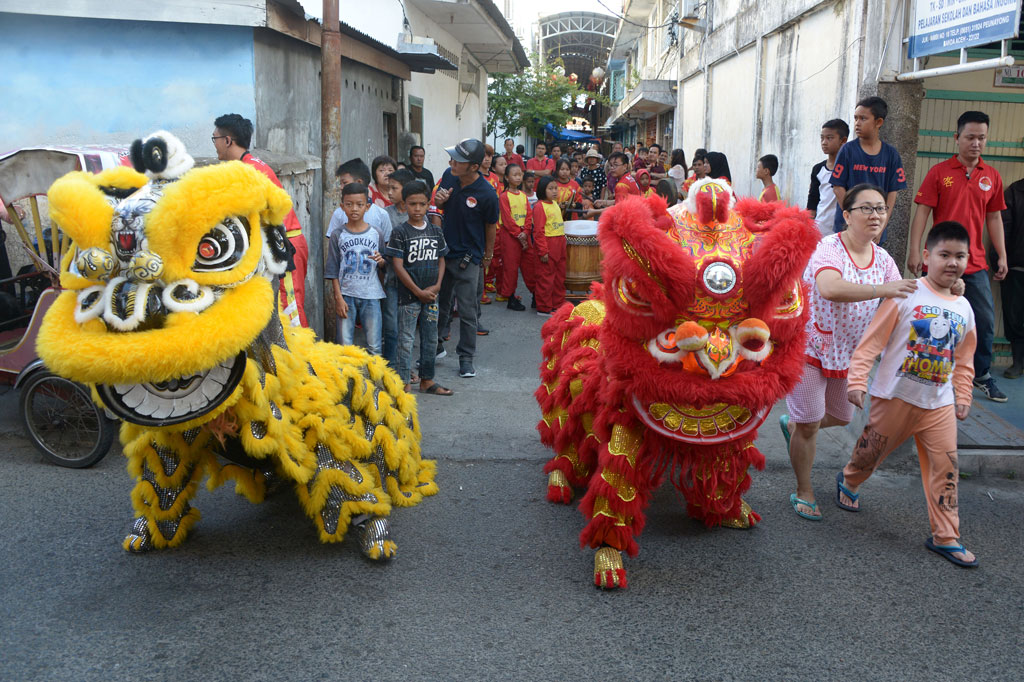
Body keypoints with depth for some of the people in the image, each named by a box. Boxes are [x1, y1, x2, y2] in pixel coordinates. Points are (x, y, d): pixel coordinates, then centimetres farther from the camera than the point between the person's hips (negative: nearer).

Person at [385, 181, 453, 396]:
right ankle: (405, 383, 7)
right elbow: (398, 266, -12)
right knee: (406, 340, 0)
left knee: (430, 338, 12)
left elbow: (441, 260, 10)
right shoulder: (400, 233, -9)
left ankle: (427, 380, 24)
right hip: (408, 295, -5)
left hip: (431, 295, 5)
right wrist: (418, 291, -14)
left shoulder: (436, 231, 5)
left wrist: (437, 286, -6)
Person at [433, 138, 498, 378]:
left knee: (467, 311, 2)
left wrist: (488, 255, 9)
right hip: (443, 251, 5)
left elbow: (491, 225, -3)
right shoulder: (449, 177, -3)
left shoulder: (487, 194, -19)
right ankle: (436, 347, 34)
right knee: (439, 305, 17)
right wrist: (438, 200, -11)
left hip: (467, 258, -5)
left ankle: (466, 358, 15)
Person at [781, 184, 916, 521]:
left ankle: (791, 423, 52)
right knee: (810, 426, 2)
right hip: (809, 346, -7)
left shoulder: (883, 259, 0)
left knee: (841, 417, 22)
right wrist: (882, 289, -49)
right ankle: (803, 493, 22)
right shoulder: (828, 248, -23)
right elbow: (830, 289, -43)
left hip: (847, 352, 7)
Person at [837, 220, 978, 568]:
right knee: (871, 452, 12)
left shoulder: (964, 308, 6)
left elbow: (964, 360, 17)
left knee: (945, 466, -1)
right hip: (895, 396, -4)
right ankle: (847, 481, 45)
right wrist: (857, 380, -17)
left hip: (939, 404, 4)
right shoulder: (907, 295, -10)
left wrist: (962, 398, 15)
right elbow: (872, 339, -12)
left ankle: (945, 536, 10)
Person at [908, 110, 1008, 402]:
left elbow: (994, 218, 12)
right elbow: (922, 212, -5)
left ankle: (982, 375, 23)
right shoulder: (939, 172, -3)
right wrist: (914, 251, -12)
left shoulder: (991, 176, 7)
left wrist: (1002, 256, 9)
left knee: (986, 320, 6)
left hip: (975, 263, 3)